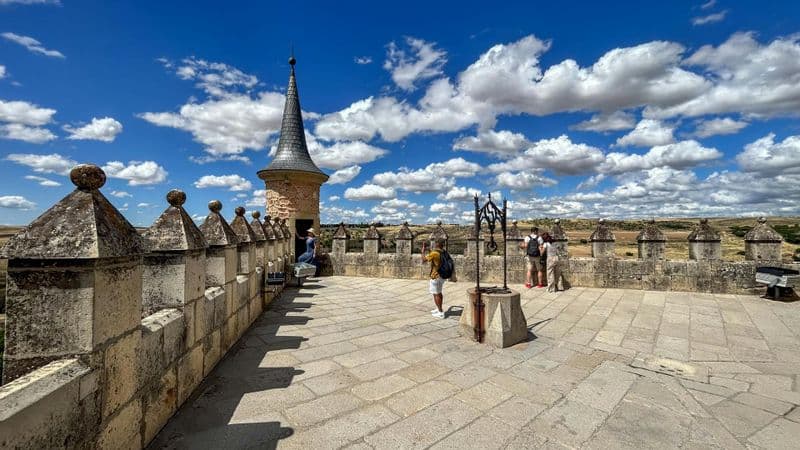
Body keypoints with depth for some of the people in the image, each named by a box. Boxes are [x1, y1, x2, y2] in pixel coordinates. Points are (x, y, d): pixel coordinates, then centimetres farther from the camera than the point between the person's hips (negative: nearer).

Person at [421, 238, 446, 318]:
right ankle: (439, 309, 32)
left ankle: (441, 313, 1)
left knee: (436, 294, -1)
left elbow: (423, 260, -15)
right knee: (439, 293, 20)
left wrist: (423, 250, -6)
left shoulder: (434, 253, -20)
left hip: (436, 276, -8)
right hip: (442, 275, 8)